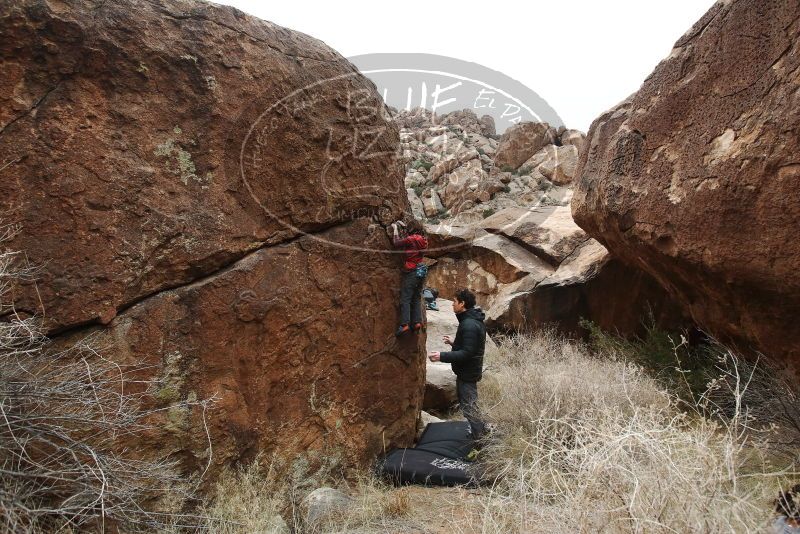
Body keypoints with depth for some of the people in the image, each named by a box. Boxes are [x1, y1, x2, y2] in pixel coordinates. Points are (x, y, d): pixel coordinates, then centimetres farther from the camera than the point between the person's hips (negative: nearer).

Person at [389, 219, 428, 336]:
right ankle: (417, 322, 6)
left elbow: (397, 243, -4)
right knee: (416, 298, 12)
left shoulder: (411, 239, -13)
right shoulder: (423, 240, 10)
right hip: (421, 271, 8)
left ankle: (404, 324, -17)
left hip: (411, 272, -7)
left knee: (405, 298, -8)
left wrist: (395, 229, 7)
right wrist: (401, 229, 22)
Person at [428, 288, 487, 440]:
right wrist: (454, 343, 17)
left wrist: (442, 356, -29)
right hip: (468, 370, 10)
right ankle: (480, 429, 35)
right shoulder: (473, 320, 7)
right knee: (468, 403, 22)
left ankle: (478, 438, 12)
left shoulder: (469, 325, -25)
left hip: (467, 372, -10)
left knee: (468, 406, 1)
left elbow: (467, 353, -28)